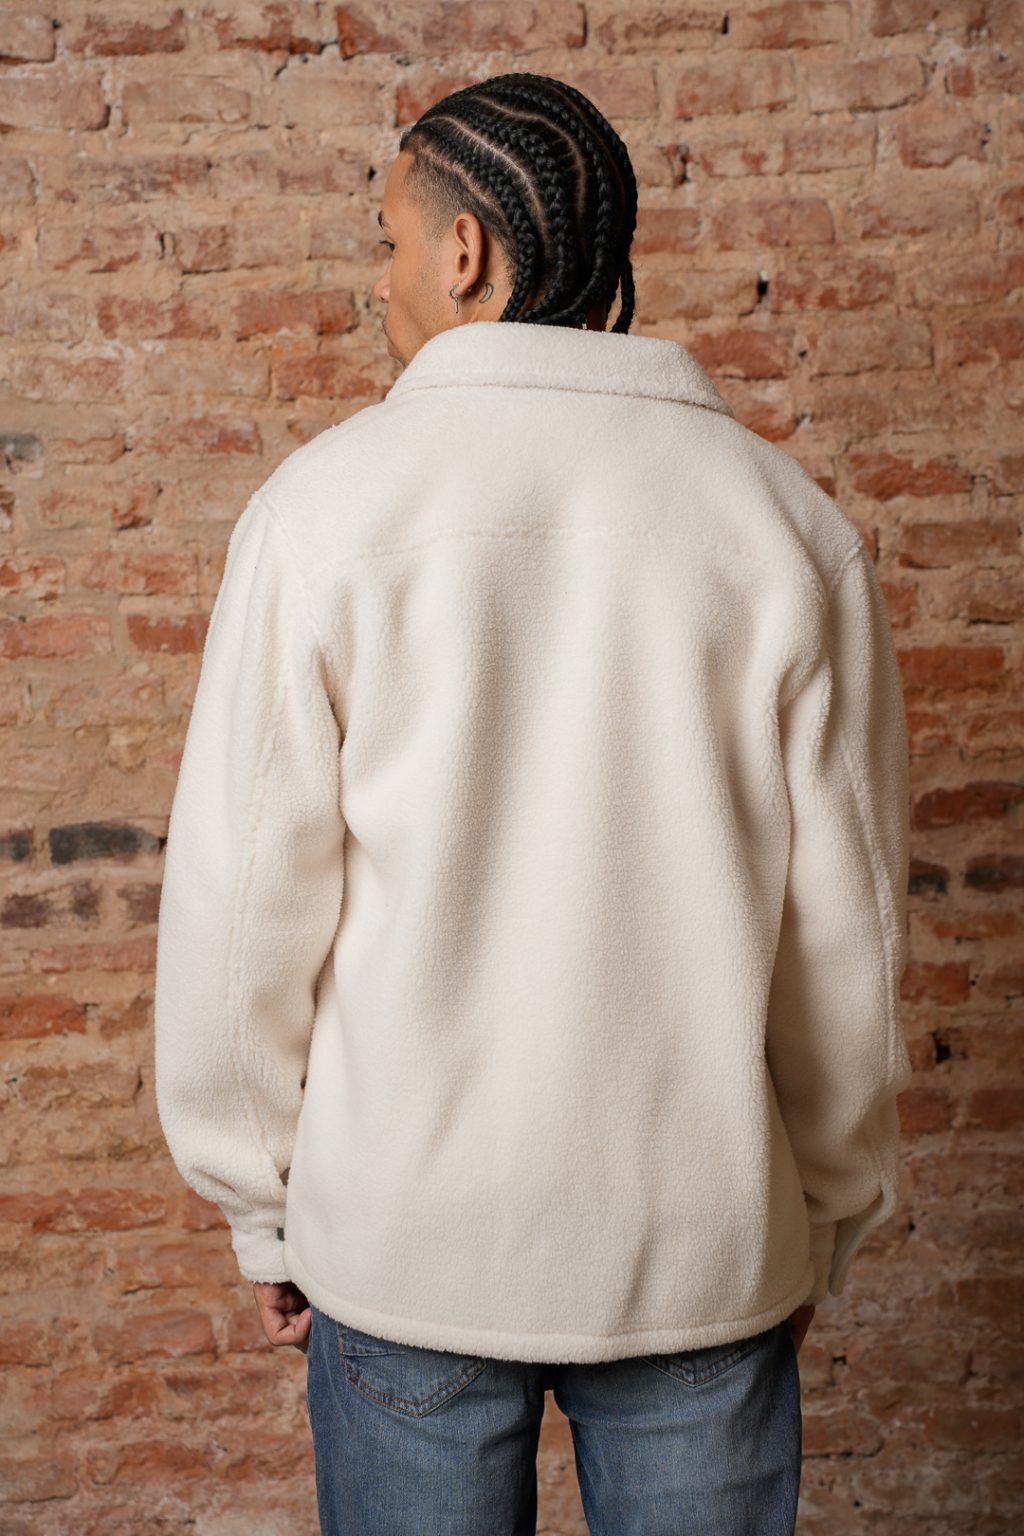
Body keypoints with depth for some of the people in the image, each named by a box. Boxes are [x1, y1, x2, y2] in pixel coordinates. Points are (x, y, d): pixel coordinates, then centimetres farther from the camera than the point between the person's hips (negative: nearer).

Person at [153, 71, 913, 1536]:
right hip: (704, 1247, 2)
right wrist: (825, 1222, 11)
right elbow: (845, 935, -3)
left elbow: (239, 913, -8)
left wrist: (264, 1211, 6)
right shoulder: (788, 520, -6)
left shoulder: (322, 505, -10)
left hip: (402, 1237, -1)